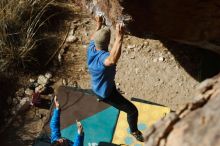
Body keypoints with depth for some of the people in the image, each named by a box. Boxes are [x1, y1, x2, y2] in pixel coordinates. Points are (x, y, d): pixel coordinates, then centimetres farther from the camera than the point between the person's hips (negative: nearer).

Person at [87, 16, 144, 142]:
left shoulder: (91, 48, -18)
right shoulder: (103, 56, -44)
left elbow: (94, 38, 8)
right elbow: (112, 60, -70)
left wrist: (99, 25, 17)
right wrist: (119, 38, -73)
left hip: (96, 87, 9)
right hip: (106, 92, -9)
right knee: (132, 110, 0)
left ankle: (100, 97, 81)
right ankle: (134, 131, 27)